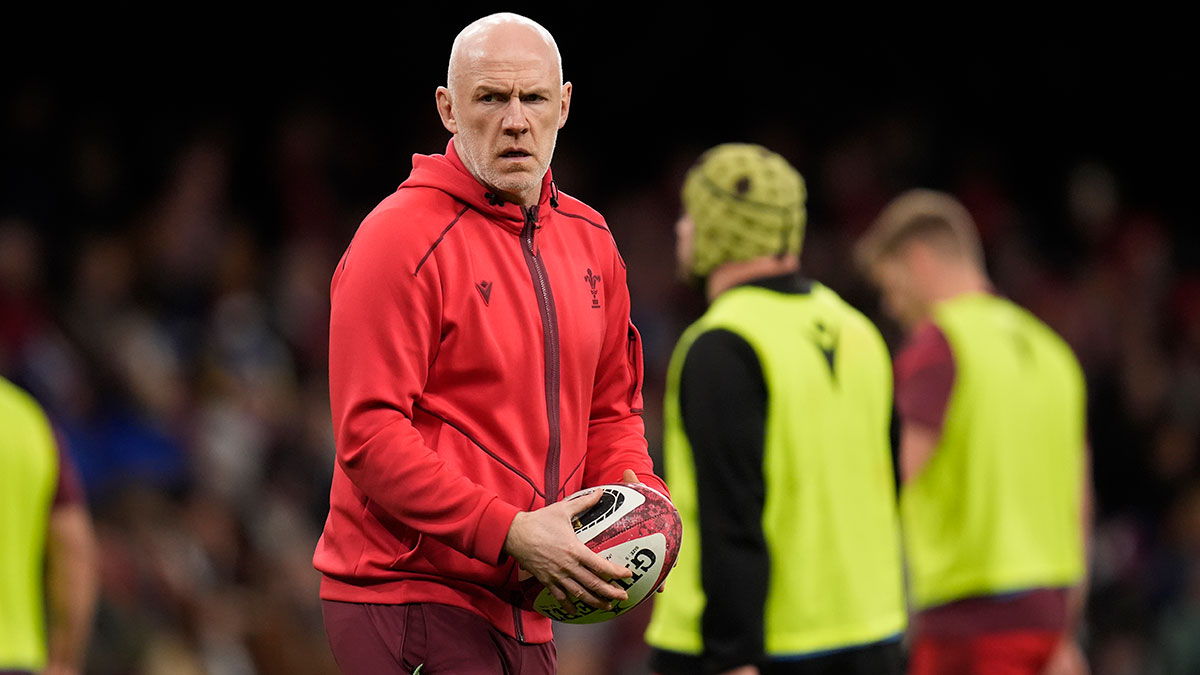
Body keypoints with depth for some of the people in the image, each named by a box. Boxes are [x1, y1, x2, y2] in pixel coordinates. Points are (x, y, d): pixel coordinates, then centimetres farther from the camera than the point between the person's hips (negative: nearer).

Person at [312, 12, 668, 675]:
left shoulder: (589, 239, 13)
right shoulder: (401, 239, -11)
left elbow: (610, 408, 23)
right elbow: (369, 433, -18)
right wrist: (509, 533, -23)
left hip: (520, 607, 8)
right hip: (409, 602, -8)